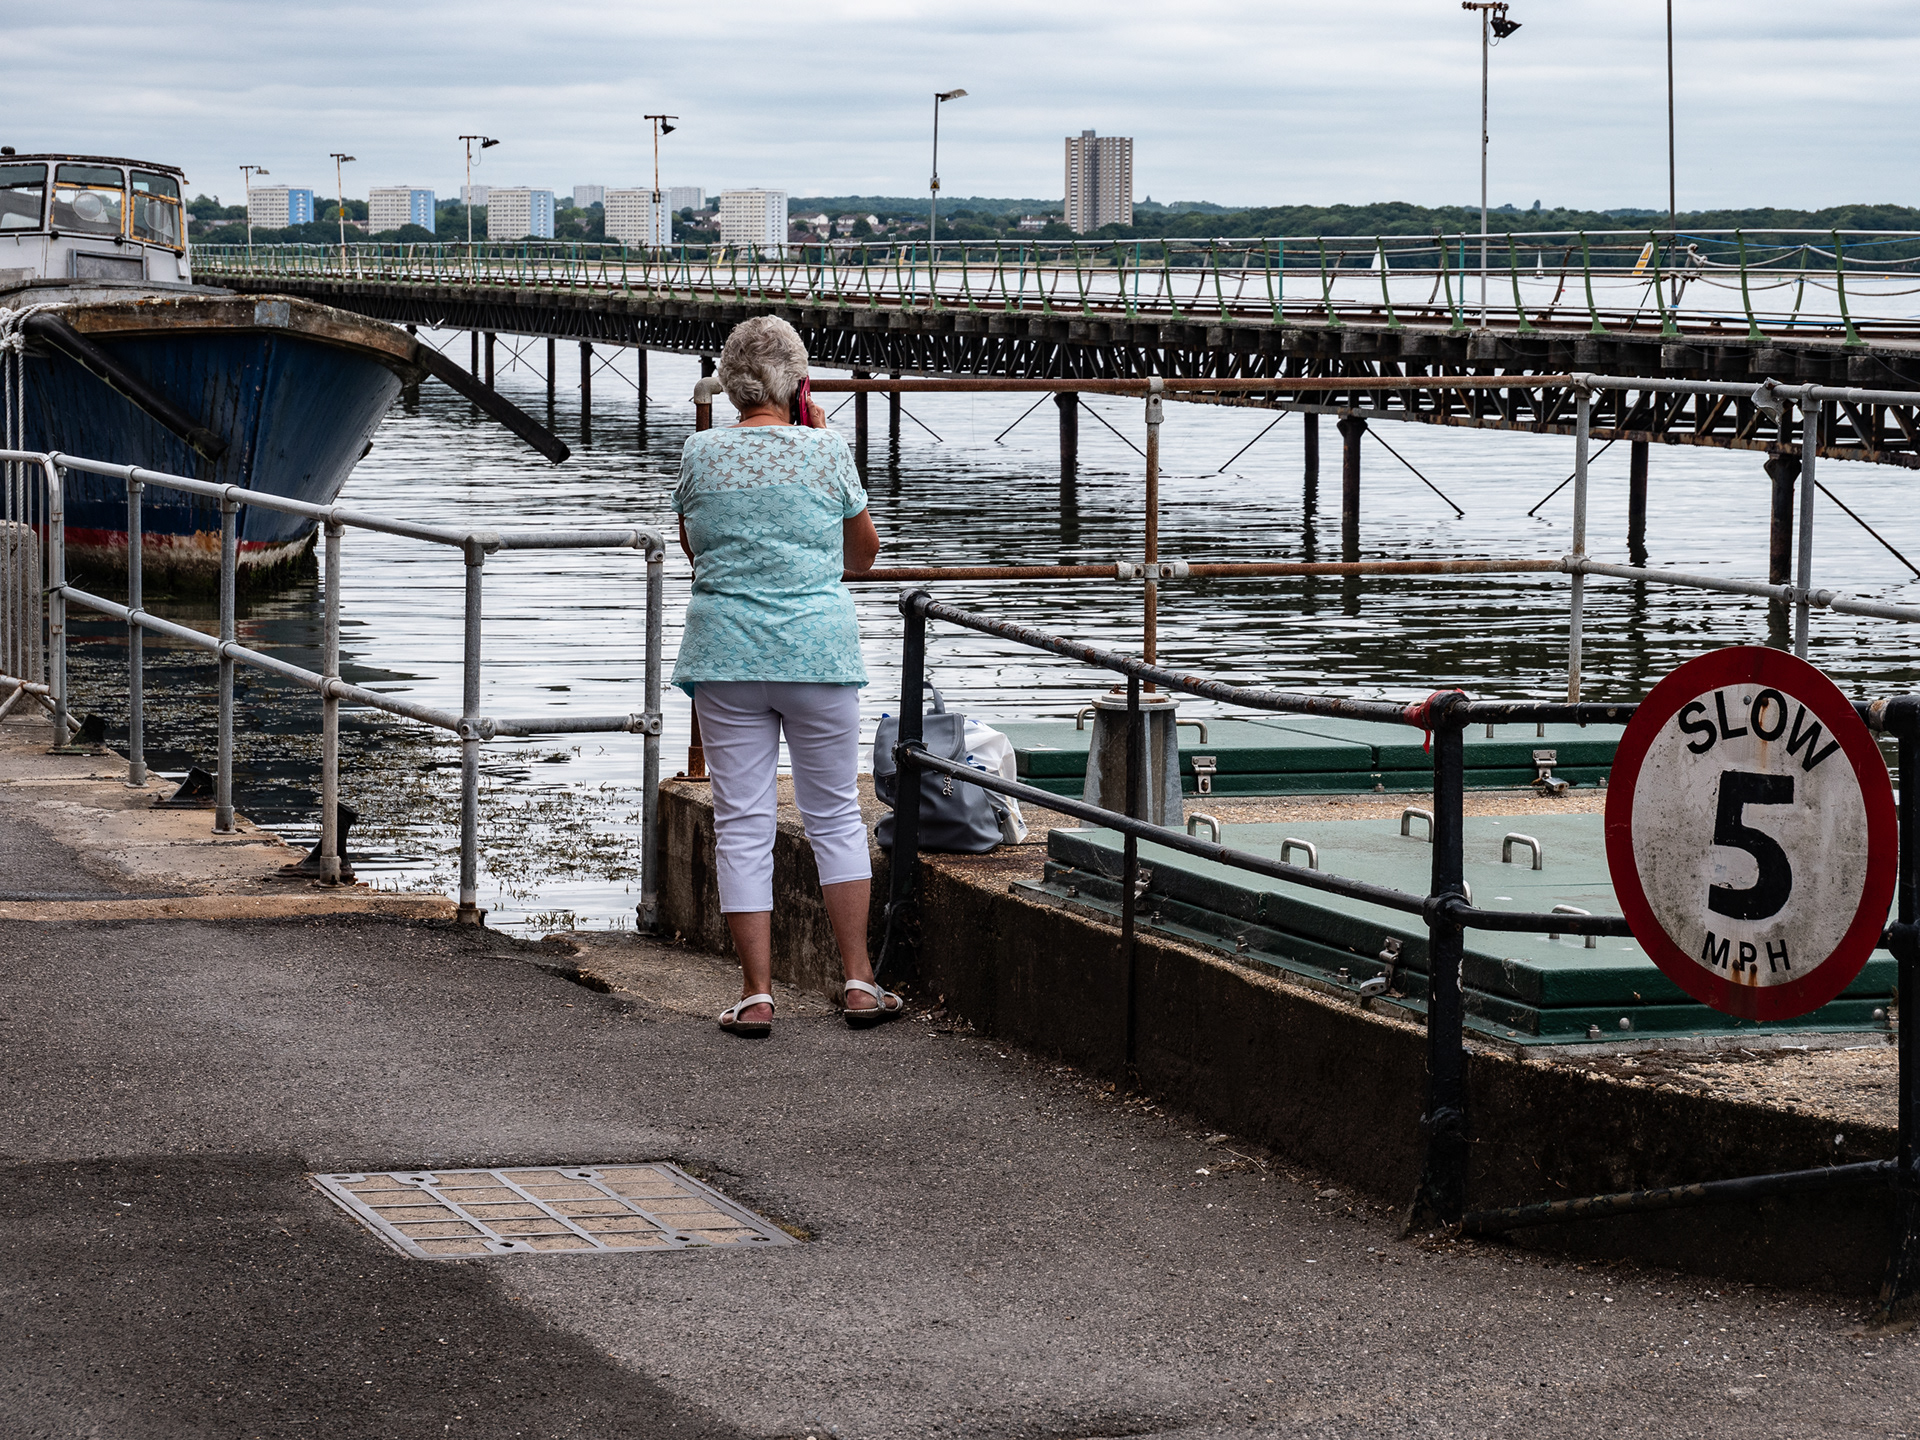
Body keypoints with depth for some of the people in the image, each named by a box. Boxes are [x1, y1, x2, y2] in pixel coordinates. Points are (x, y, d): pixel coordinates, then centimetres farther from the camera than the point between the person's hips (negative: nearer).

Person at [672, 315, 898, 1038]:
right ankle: (858, 982, 11)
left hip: (726, 655, 1)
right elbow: (864, 551, 10)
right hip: (820, 652, -1)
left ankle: (756, 993, 2)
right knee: (836, 815, 11)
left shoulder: (701, 453, -1)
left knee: (742, 823, 4)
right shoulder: (826, 452, -5)